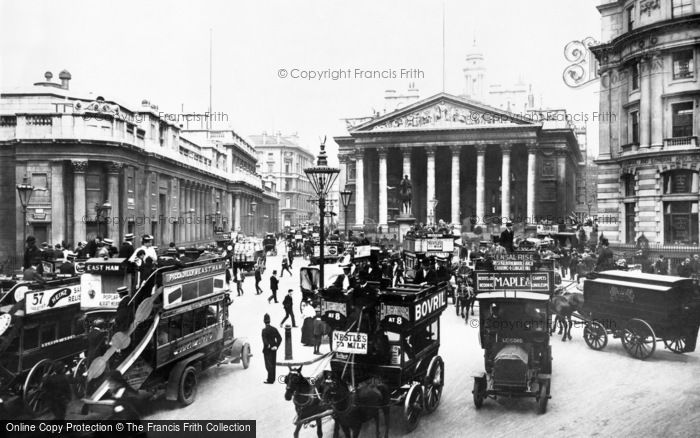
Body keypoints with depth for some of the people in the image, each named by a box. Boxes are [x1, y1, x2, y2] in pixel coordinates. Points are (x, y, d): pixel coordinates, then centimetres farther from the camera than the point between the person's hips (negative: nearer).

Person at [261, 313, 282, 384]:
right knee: (273, 364, 13)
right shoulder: (274, 329, 2)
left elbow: (264, 340, -23)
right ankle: (272, 379, 21)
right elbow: (279, 338, -1)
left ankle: (270, 380, 0)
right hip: (274, 350, 6)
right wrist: (276, 346, -4)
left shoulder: (264, 330, -14)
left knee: (269, 365, -1)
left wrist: (269, 346, -16)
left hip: (267, 350, -6)